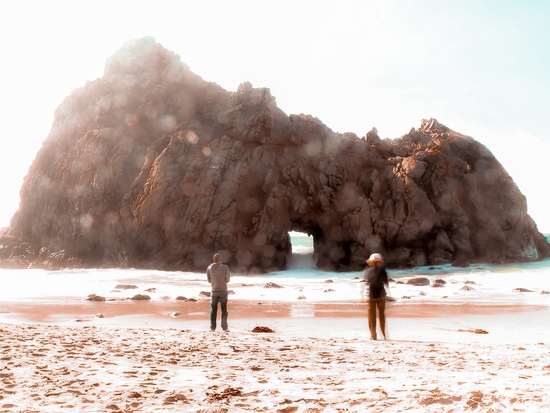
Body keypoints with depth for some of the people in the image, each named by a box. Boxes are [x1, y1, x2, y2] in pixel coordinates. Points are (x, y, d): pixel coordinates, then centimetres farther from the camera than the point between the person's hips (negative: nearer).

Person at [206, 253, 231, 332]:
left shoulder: (209, 268, -4)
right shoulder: (225, 267, -10)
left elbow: (209, 280, 5)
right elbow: (227, 280, -3)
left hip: (214, 291, 1)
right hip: (223, 291, -1)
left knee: (213, 309, 10)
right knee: (224, 310, 7)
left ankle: (212, 327, 9)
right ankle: (224, 327, 6)